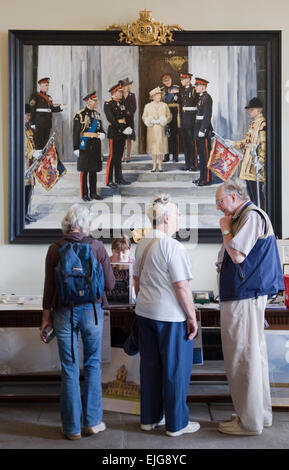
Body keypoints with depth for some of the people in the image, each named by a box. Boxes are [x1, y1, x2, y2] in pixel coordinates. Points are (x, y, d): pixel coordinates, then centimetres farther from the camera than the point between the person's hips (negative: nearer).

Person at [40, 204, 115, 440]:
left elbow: (49, 286, -1)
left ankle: (72, 427, 18)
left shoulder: (55, 249, -4)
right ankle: (93, 421, 20)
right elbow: (110, 284, -3)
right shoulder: (97, 247, -7)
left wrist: (46, 315, 10)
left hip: (64, 312, 1)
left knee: (69, 369, 9)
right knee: (93, 365, 14)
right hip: (92, 311, -1)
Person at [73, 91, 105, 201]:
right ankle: (84, 194, 8)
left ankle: (93, 192, 19)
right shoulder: (80, 115, -7)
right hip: (85, 146, -6)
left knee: (94, 170, 11)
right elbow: (76, 133, -8)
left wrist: (102, 134, -2)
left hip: (96, 146, 6)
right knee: (84, 171, 1)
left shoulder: (97, 114, 11)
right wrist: (76, 147, -12)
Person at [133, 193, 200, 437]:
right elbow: (182, 286, -19)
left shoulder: (142, 244, 8)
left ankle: (149, 417, 27)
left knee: (150, 366, 16)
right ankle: (176, 423, 16)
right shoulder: (173, 247, -18)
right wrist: (192, 317, -11)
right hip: (171, 316, -8)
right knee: (175, 369, 5)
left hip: (145, 313, 8)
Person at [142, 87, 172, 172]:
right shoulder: (148, 106, 7)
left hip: (161, 130, 0)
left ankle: (160, 165, 5)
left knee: (161, 146, -3)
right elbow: (144, 117, 7)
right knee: (153, 146, 0)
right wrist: (151, 121, -11)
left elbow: (169, 117, 5)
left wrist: (161, 121, -11)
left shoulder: (164, 105, 6)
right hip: (152, 130, 0)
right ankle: (154, 165, 7)